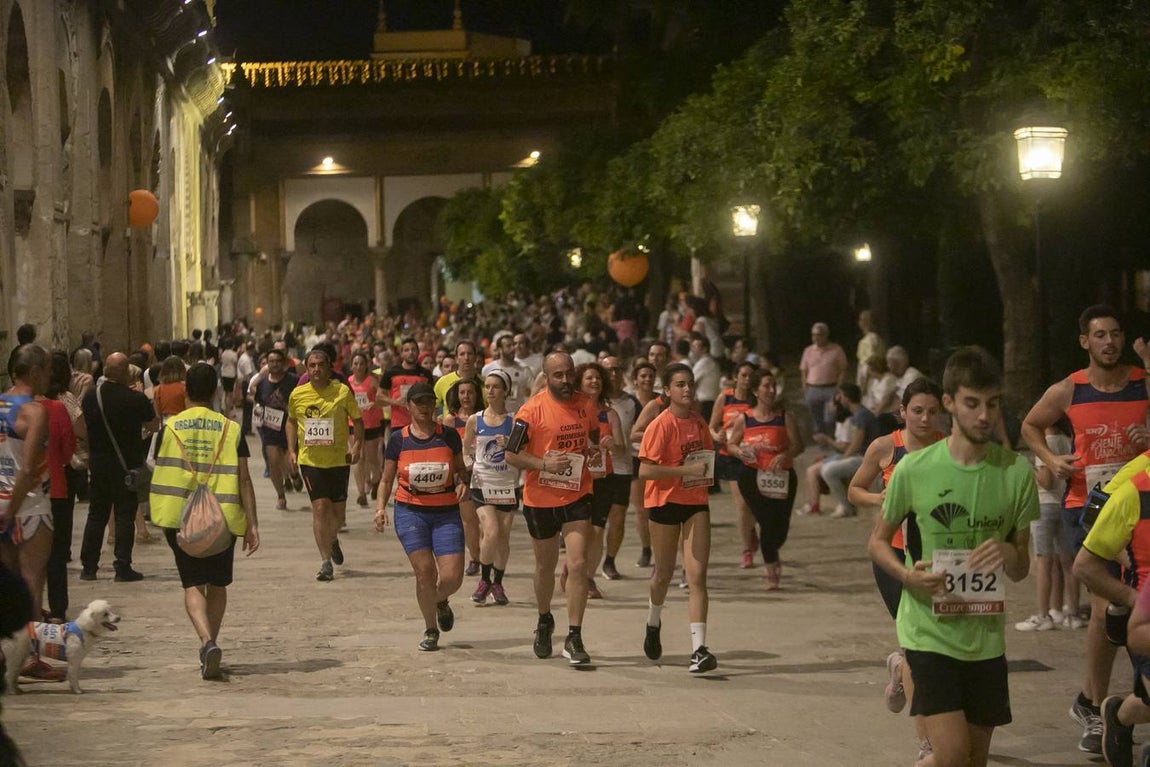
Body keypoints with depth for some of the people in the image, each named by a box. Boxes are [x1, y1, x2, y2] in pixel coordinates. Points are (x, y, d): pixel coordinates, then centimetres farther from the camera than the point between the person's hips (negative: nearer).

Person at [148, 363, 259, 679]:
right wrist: (252, 523, -2)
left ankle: (207, 641, -23)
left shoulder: (170, 427, 0)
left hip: (180, 517, -1)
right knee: (217, 584, 17)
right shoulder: (231, 429, -1)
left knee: (193, 584, 0)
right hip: (222, 518, 1)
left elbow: (160, 473, 8)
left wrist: (162, 517, 22)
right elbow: (244, 480, -4)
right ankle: (209, 648, 18)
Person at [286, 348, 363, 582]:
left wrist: (356, 446, -10)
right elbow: (291, 421, 16)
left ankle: (332, 539, 41)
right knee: (320, 506, -11)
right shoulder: (298, 394, -1)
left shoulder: (342, 392, -6)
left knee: (338, 509, 7)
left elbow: (357, 420, 4)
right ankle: (326, 562, -8)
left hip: (339, 459, 0)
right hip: (310, 460, 0)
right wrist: (291, 450, 7)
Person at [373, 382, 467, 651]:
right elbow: (386, 480, 9)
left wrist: (462, 483, -6)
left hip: (446, 512, 1)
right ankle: (431, 630, 10)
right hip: (410, 512, -1)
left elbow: (460, 469, 16)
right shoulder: (398, 439, 2)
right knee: (425, 571, -12)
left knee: (452, 577, -9)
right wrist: (380, 507, -7)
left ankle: (441, 601, 30)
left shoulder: (449, 436, 3)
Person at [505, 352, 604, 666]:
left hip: (577, 496, 2)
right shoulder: (532, 410, -12)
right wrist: (545, 464, -23)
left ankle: (574, 637, -8)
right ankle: (544, 621, 41)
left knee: (578, 564, -12)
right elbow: (511, 454, -10)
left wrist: (602, 446, -6)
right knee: (546, 565, 15)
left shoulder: (584, 406, 2)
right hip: (540, 498, -2)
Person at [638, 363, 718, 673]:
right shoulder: (661, 425, -12)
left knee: (697, 576, -8)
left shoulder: (699, 422, 7)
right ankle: (654, 624, 43)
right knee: (664, 574, 12)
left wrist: (707, 473, 4)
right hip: (665, 500, -4)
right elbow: (645, 471, -20)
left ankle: (699, 649, -14)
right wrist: (685, 470, -24)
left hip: (696, 502, 4)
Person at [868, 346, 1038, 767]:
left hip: (986, 635, 4)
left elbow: (1021, 571, 6)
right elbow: (877, 542, 5)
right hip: (929, 631, -3)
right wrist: (908, 575, -16)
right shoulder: (914, 469, -8)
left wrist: (1009, 554, -18)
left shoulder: (1016, 471, -2)